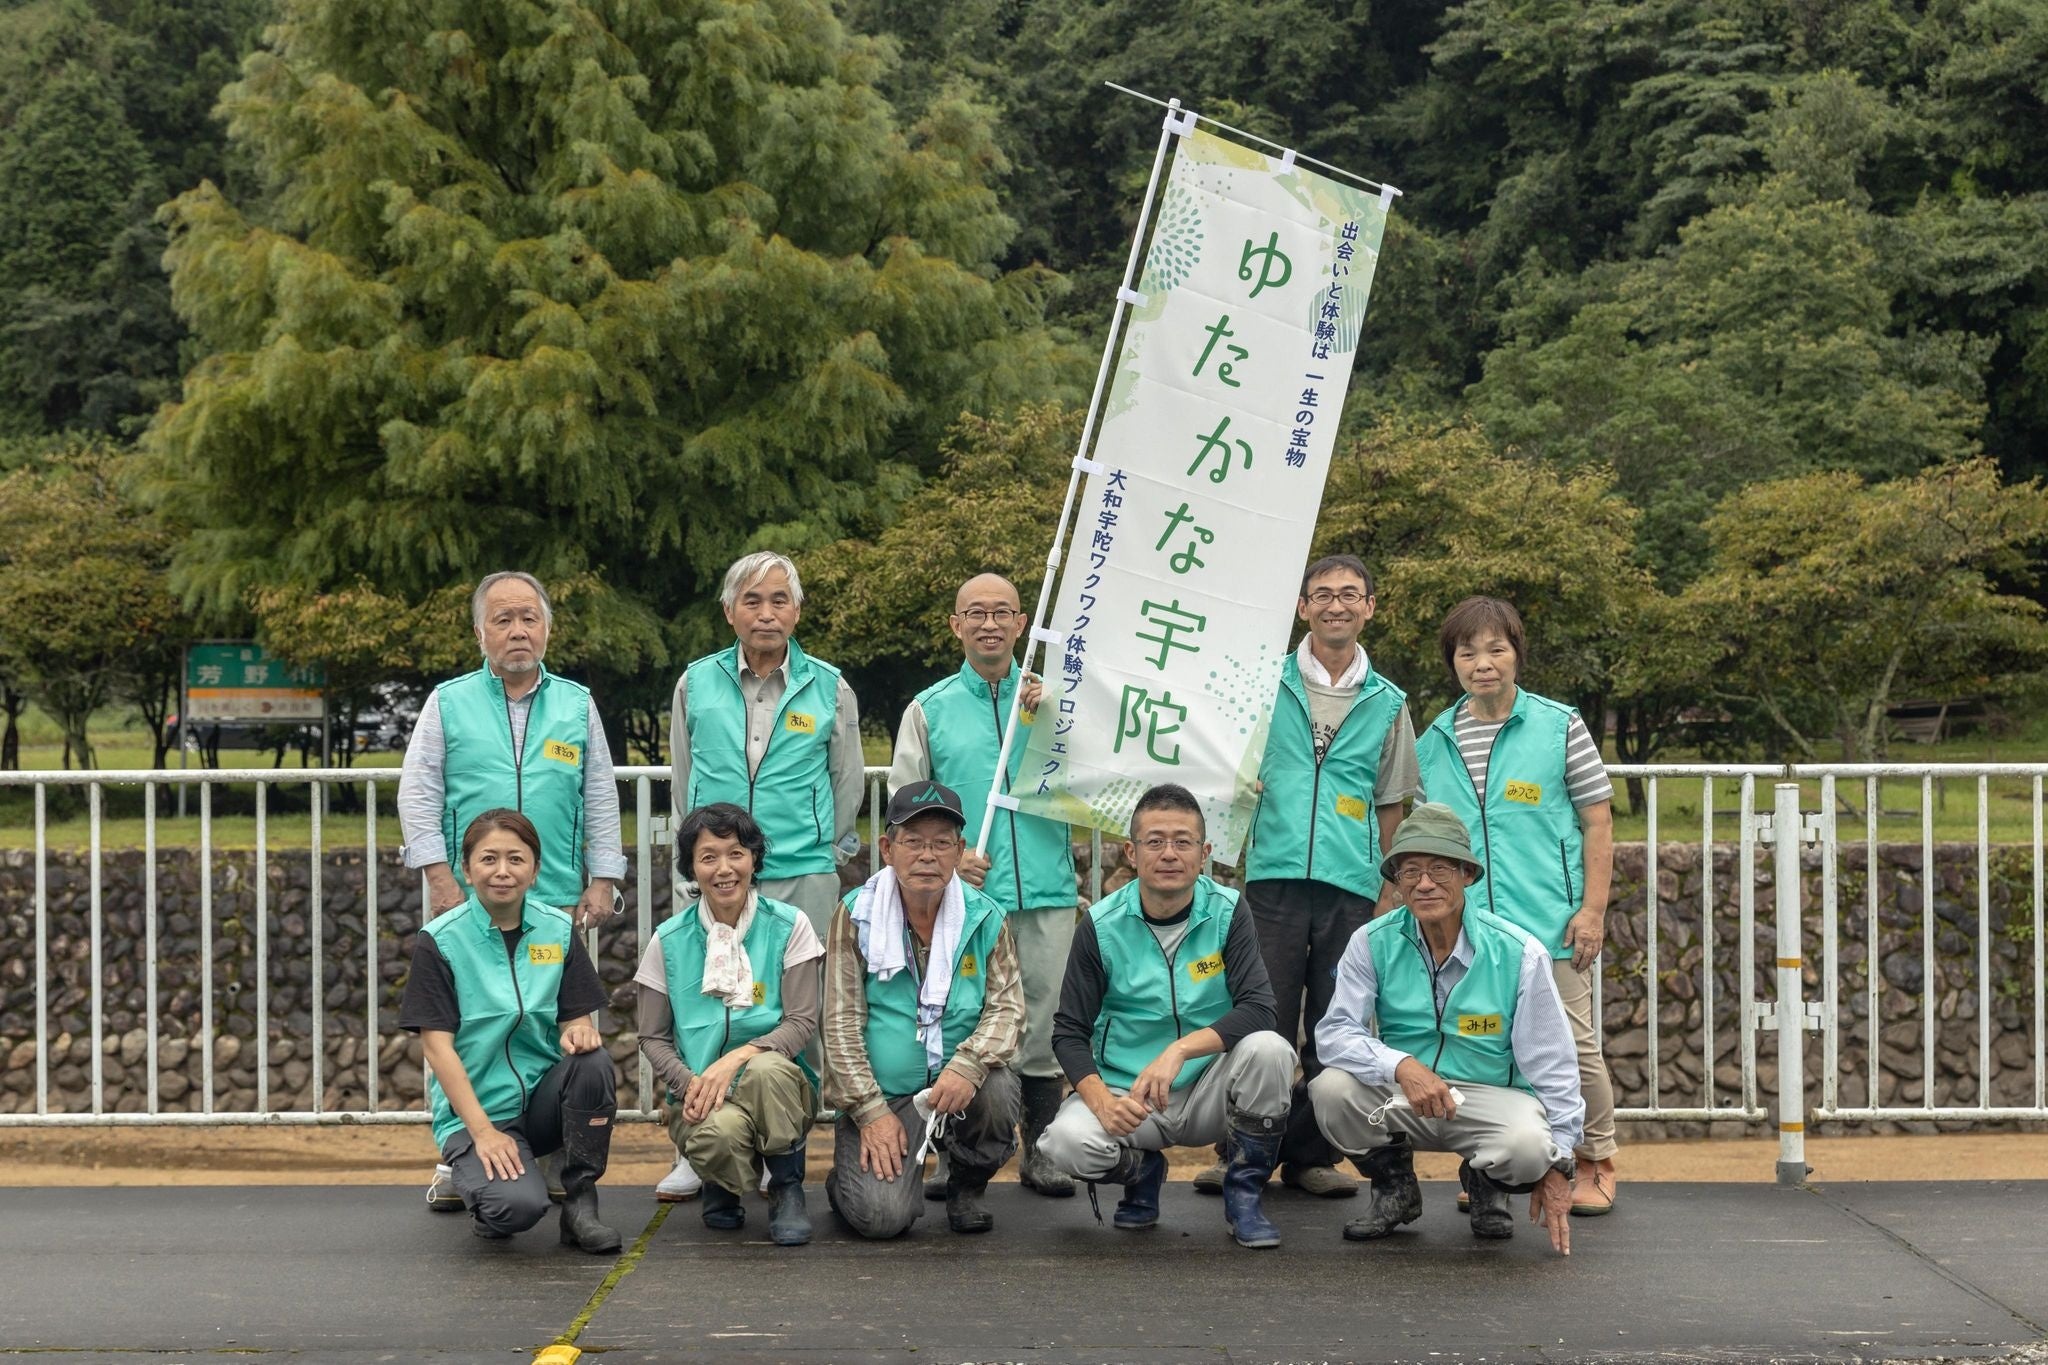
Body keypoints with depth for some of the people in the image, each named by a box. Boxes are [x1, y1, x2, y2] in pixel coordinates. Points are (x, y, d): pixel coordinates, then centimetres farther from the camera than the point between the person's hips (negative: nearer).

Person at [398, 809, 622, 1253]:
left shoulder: (558, 930, 5)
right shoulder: (439, 941, -6)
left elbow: (577, 1017, 6)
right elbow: (437, 1044, -10)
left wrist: (578, 1030, -21)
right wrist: (483, 1131, -18)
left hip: (544, 1097, 4)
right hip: (475, 1109, -4)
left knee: (593, 1061, -29)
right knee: (518, 1206, -31)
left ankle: (580, 1203, -11)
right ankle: (476, 1175, 7)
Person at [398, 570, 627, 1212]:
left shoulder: (577, 705, 11)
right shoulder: (448, 704, 6)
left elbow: (601, 799, 12)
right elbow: (417, 795, 3)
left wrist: (603, 881, 5)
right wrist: (441, 879, -6)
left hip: (557, 900, 1)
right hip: (468, 901, -1)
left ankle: (555, 1164, 8)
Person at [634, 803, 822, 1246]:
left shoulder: (789, 927, 1)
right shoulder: (669, 941, 5)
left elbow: (803, 1022, -5)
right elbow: (652, 1037, 7)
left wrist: (738, 1057, -22)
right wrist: (689, 1082, -14)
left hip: (778, 1091, 0)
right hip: (698, 1094, 0)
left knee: (767, 1069, -37)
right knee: (719, 1133, -36)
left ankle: (787, 1189, -12)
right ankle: (723, 1187, 4)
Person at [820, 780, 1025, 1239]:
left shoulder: (985, 919, 1)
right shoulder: (856, 915, -4)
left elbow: (1008, 1008, -4)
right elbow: (841, 1022, -4)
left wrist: (967, 1065, -25)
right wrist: (871, 1111, -12)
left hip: (956, 1083, 2)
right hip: (881, 1092, -2)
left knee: (997, 1089, -32)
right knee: (880, 1217, -22)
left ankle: (966, 1188, 1)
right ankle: (847, 1178, 18)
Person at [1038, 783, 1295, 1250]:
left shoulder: (1226, 913, -5)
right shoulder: (1102, 925, -5)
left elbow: (1259, 1009, -15)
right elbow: (1069, 1032, -4)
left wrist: (1181, 1048, -30)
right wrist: (1102, 1101, -23)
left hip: (1209, 1093, 0)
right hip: (1127, 1094, 0)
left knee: (1268, 1049, -30)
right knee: (1067, 1141, -31)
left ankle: (1244, 1193, -5)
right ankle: (1142, 1169, 8)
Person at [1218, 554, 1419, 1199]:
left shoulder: (1387, 703, 11)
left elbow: (1390, 806, 15)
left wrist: (1387, 891, 9)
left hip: (1351, 883, 1)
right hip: (1274, 874, -1)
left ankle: (1311, 1154, 15)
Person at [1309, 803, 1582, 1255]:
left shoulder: (1520, 954, -10)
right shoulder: (1373, 943, -6)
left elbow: (1551, 1067, -4)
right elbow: (1336, 1031, -13)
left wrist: (1556, 1165, -4)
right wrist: (1401, 1065, -32)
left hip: (1491, 1097, -2)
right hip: (1399, 1098, 2)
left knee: (1528, 1146, -35)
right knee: (1330, 1089, -28)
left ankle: (1486, 1185, 7)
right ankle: (1393, 1186, 4)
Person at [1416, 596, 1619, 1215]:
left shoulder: (1559, 727, 1)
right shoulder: (1434, 741, 10)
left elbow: (1597, 823, 1)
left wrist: (1593, 910, -5)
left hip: (1549, 921, -3)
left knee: (1571, 1044, 0)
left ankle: (1596, 1163, 18)